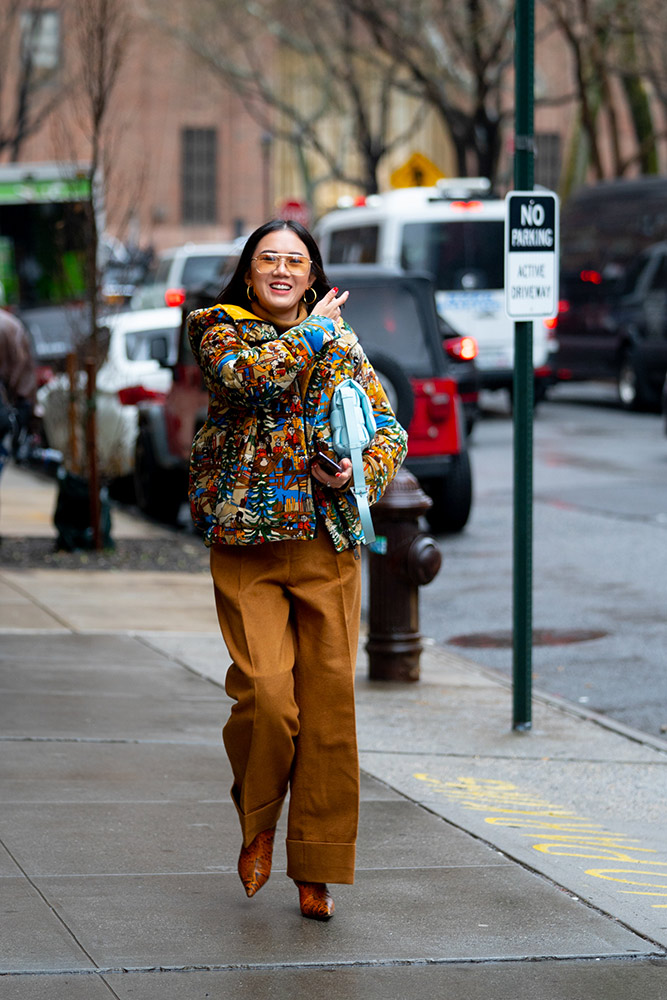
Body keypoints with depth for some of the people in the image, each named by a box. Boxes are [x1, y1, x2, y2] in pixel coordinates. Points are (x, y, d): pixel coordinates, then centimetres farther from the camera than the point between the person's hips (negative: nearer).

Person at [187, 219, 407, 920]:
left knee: (329, 703, -1)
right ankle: (256, 823, 14)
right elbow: (247, 377, -16)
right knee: (265, 693, -15)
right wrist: (313, 333, -5)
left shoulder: (343, 344, 14)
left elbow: (389, 427, 11)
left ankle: (316, 873, 9)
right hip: (246, 546, -2)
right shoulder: (220, 330, 6)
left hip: (328, 545, 2)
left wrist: (360, 469, -9)